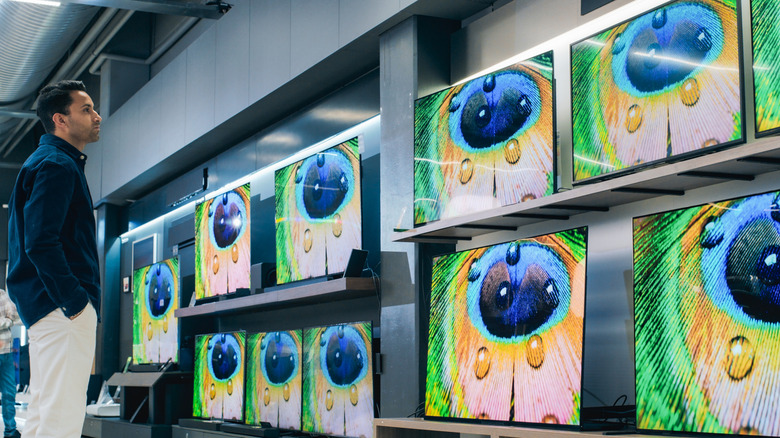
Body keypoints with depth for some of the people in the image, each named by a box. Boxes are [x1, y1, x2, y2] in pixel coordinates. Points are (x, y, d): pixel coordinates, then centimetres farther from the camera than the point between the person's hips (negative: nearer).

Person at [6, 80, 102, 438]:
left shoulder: (46, 162, 23)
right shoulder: (57, 165, -11)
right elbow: (41, 243, -22)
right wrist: (75, 301, -22)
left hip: (45, 304, 11)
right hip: (62, 306, -11)